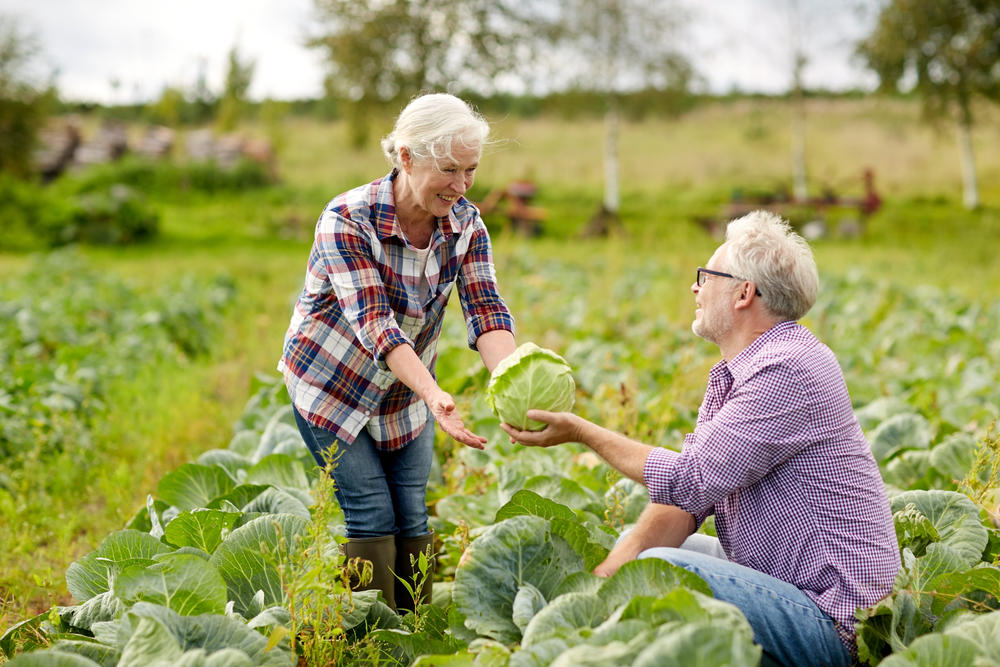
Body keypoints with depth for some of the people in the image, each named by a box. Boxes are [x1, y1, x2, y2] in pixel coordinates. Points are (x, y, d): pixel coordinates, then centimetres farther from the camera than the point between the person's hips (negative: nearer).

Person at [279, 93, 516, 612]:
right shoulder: (347, 218, -28)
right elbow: (373, 323, -37)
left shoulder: (466, 225, -12)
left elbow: (486, 312, -22)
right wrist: (433, 394, -51)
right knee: (371, 513, -8)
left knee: (412, 516, 2)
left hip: (404, 392, 5)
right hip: (331, 382, -4)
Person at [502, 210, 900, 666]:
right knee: (634, 543, 16)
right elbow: (689, 491, 6)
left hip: (830, 618, -10)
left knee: (658, 569, -28)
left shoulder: (785, 371, -22)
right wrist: (618, 561, -11)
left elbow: (689, 480, -21)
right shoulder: (732, 372, 11)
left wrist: (582, 432, -10)